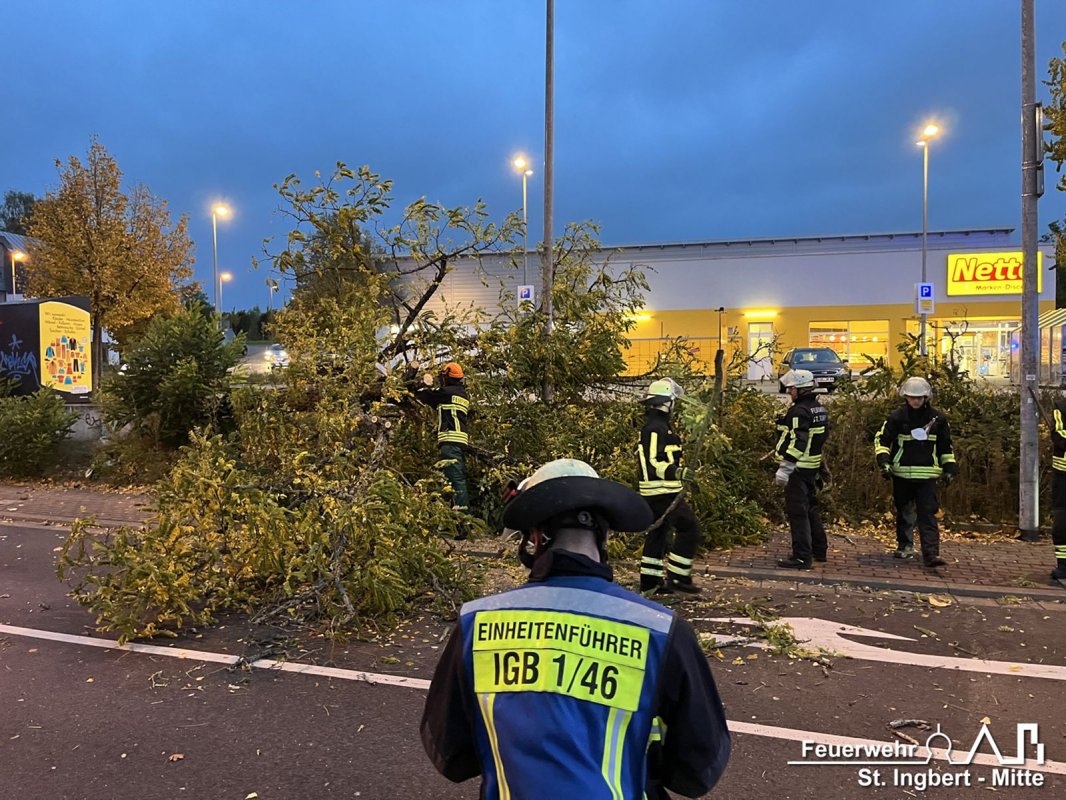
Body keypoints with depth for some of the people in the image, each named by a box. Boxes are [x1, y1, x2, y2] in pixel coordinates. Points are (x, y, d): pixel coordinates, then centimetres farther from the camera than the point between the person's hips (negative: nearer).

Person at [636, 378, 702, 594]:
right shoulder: (656, 427, -18)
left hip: (656, 493, 11)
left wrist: (677, 472, 39)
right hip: (663, 492, -11)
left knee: (659, 532, 15)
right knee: (689, 528, -6)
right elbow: (652, 463, -26)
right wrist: (675, 472, -40)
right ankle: (679, 577, -3)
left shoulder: (655, 425, 16)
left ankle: (650, 579, 21)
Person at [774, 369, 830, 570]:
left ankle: (802, 557, -5)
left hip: (798, 469, -10)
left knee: (797, 512, -6)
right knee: (811, 508, 20)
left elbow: (796, 442, -24)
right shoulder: (819, 408, 12)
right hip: (812, 467, 10)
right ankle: (819, 549, 31)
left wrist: (785, 468, -23)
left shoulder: (799, 411, -18)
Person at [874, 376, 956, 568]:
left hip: (927, 475, 0)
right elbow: (881, 439, -1)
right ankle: (905, 545, 30)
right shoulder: (897, 417, -2)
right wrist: (883, 461, -14)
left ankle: (931, 553, -13)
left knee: (928, 514, -9)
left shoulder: (937, 418, 5)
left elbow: (946, 446, 16)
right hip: (902, 473, 0)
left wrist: (949, 468, 13)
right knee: (904, 512, 13)